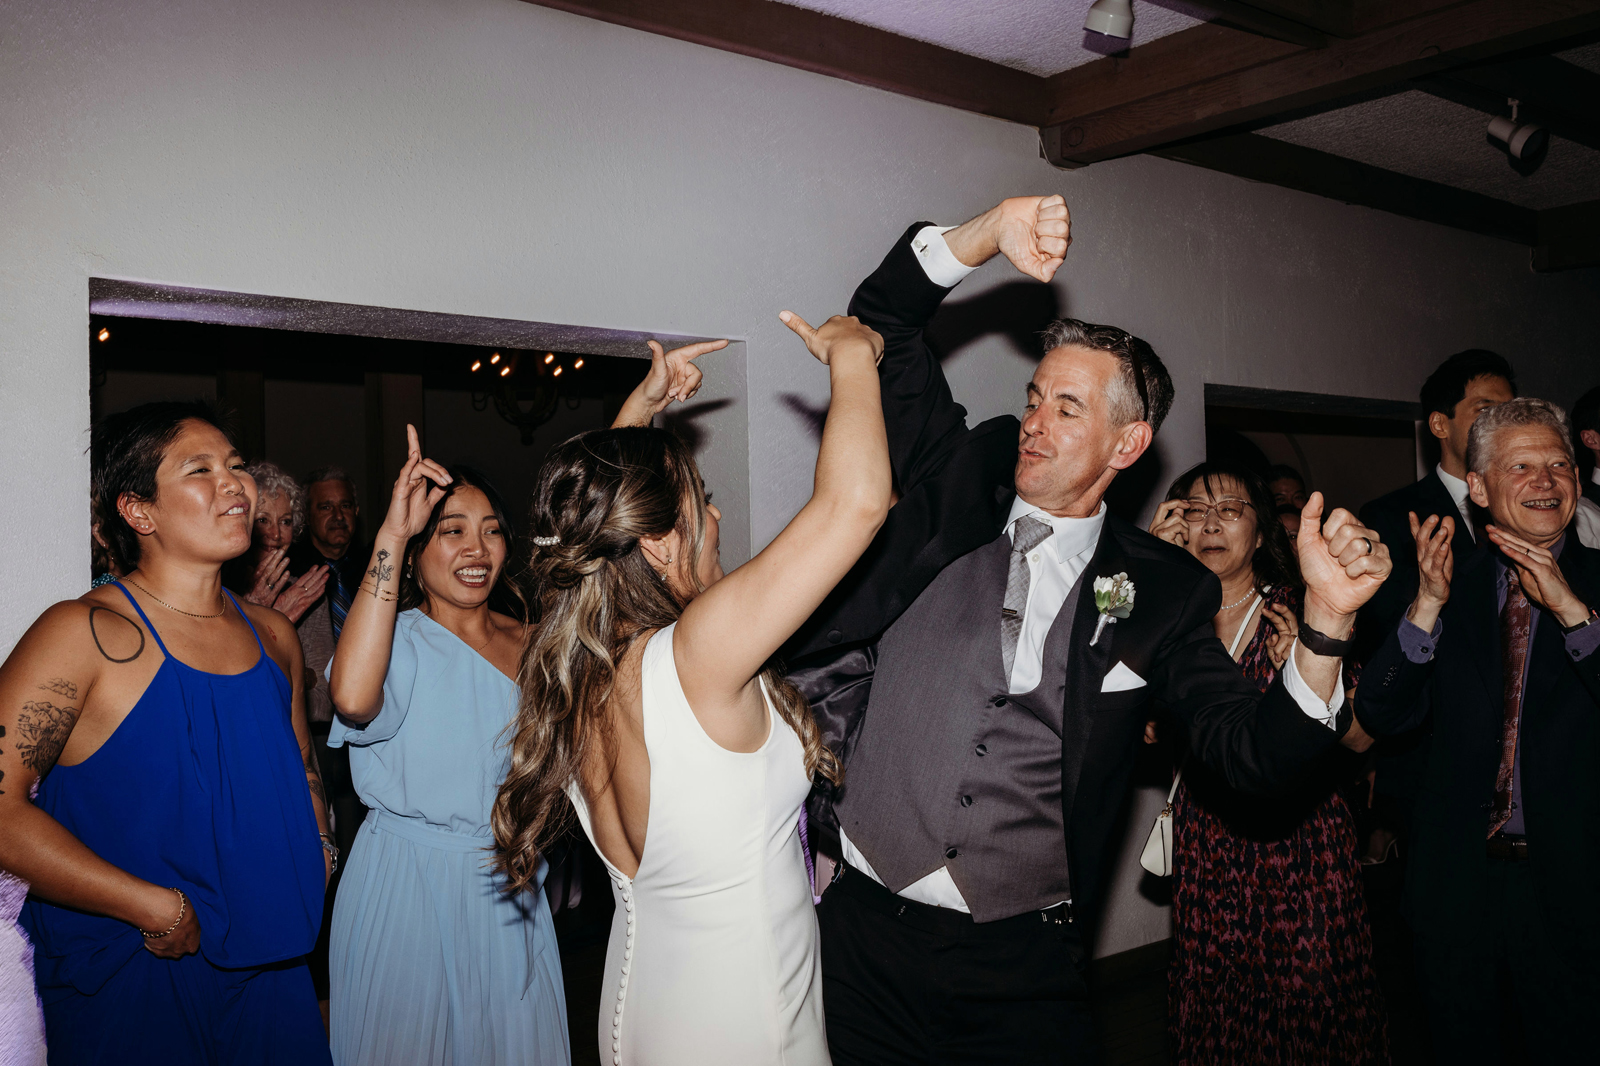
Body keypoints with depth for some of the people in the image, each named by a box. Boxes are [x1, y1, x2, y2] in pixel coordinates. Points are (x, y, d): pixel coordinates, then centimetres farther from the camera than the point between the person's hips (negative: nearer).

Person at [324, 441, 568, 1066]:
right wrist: (390, 535, -33)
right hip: (407, 889, -5)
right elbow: (352, 696, -36)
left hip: (510, 891, 5)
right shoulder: (401, 639, -11)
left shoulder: (528, 642, 5)